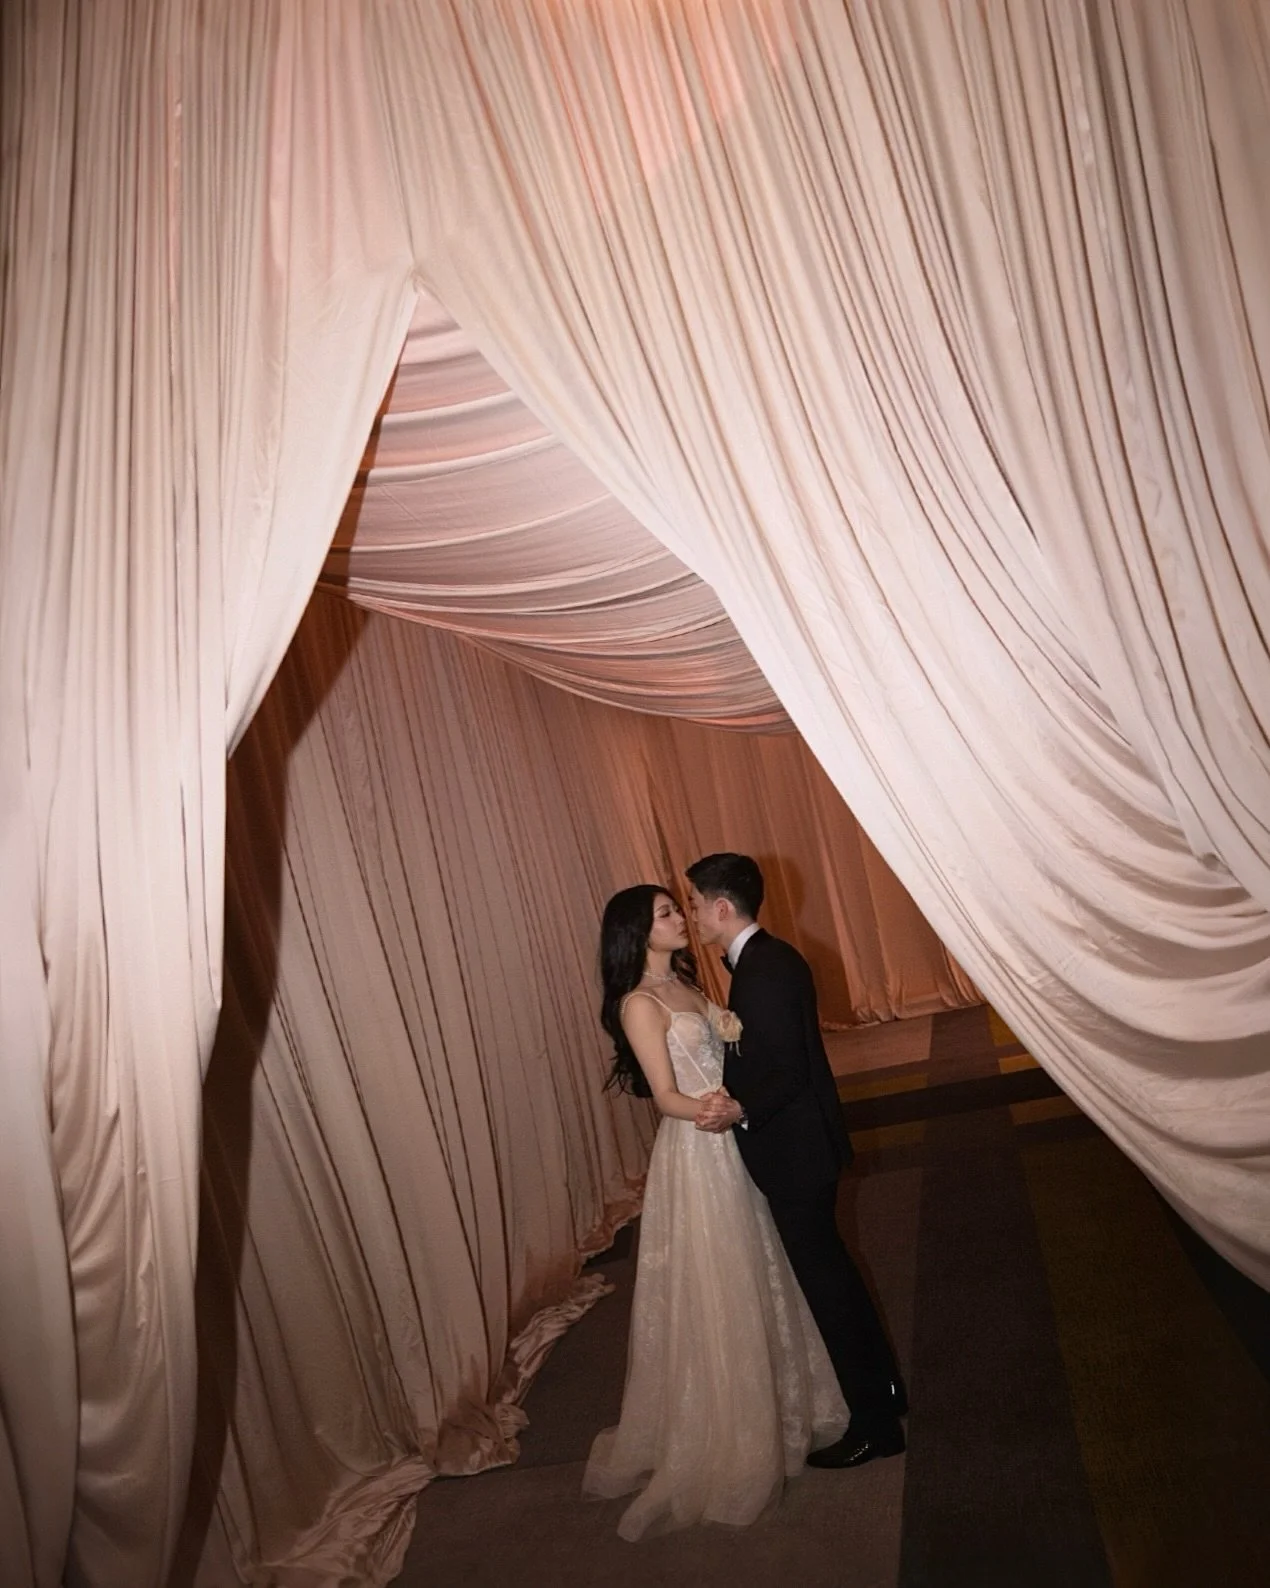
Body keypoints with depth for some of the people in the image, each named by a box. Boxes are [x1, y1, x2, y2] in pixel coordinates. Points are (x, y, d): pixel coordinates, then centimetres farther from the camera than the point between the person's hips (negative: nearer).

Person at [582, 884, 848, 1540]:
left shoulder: (683, 981, 9)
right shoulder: (639, 1003, -17)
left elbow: (714, 1062, 10)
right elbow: (667, 1095, -19)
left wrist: (733, 1034, -8)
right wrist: (706, 1111, -36)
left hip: (731, 1147, 8)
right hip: (695, 1155, -8)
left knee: (755, 1280, 20)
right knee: (714, 1296, 4)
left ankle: (769, 1406, 41)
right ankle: (723, 1442, 22)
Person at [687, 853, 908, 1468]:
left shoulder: (764, 969, -24)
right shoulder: (770, 957, 7)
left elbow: (789, 1072, -25)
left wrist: (739, 1111, -36)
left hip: (794, 1150, -10)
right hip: (803, 1143, 10)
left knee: (824, 1278, 4)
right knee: (829, 1268, 22)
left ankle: (874, 1424, 21)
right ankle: (884, 1388, 39)